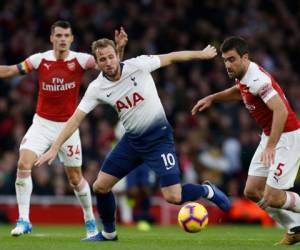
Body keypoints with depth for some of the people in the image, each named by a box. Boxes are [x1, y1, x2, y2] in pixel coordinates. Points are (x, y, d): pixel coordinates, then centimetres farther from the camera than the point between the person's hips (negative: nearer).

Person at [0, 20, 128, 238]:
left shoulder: (80, 60, -10)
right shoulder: (40, 60, -6)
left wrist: (119, 48, -37)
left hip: (68, 125, -1)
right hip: (42, 123, 1)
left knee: (75, 178, 6)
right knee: (23, 164, -18)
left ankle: (90, 220, 28)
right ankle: (23, 220, -11)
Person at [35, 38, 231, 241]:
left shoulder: (137, 66, -16)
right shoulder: (97, 88, -7)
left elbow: (172, 57, -5)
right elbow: (76, 119, -5)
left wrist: (202, 54, 0)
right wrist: (54, 148, -11)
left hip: (158, 136, -4)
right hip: (132, 139, 5)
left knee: (173, 197, -15)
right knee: (100, 186, 1)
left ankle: (207, 191, 16)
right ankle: (109, 233, 24)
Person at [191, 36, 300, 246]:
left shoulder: (257, 79, -25)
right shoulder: (242, 76, 4)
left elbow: (281, 110, -34)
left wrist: (271, 146, -38)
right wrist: (212, 98, 21)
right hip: (270, 136, 9)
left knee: (273, 198, -14)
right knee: (252, 191, 6)